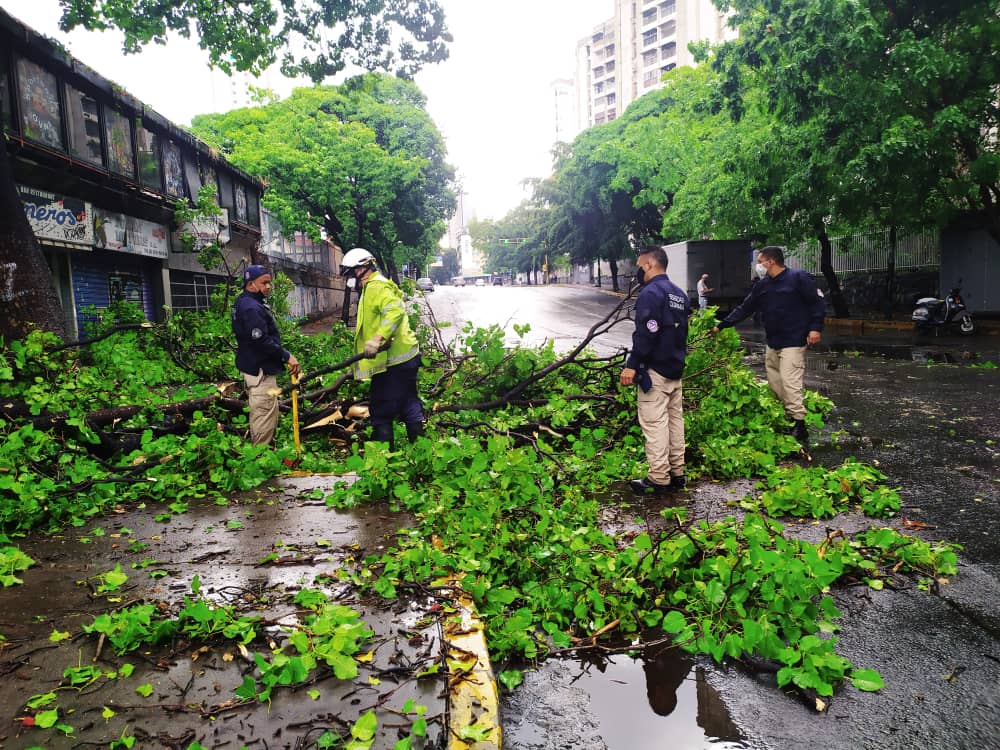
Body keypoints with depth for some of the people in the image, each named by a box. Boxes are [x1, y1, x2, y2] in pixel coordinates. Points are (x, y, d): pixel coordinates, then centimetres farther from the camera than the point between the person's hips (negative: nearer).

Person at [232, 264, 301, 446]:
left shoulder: (244, 303, 14)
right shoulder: (251, 308, -21)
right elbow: (262, 341, -27)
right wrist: (287, 356, -21)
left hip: (252, 367, 12)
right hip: (260, 370, -12)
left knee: (258, 413, 22)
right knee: (265, 414, -6)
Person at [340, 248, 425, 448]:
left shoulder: (376, 287, -13)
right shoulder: (374, 286, 21)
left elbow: (395, 311, -29)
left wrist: (378, 339, -36)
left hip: (393, 361, -11)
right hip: (405, 356, 11)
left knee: (380, 410, -3)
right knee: (408, 403, 16)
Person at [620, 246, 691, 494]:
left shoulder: (650, 293, -15)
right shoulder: (679, 294, 15)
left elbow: (646, 334, -23)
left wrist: (632, 365, -21)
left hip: (654, 371, -9)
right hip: (676, 370, 10)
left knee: (654, 423, -5)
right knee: (675, 419, 13)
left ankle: (658, 479, -3)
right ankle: (677, 474, 20)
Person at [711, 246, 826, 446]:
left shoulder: (799, 278, -7)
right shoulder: (762, 286, 13)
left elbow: (818, 302, -6)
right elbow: (744, 309, 16)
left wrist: (815, 328, -15)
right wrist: (721, 326, 13)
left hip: (793, 343, -7)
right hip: (772, 344, 7)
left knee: (790, 384, -14)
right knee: (775, 385, 7)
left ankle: (799, 428, -8)